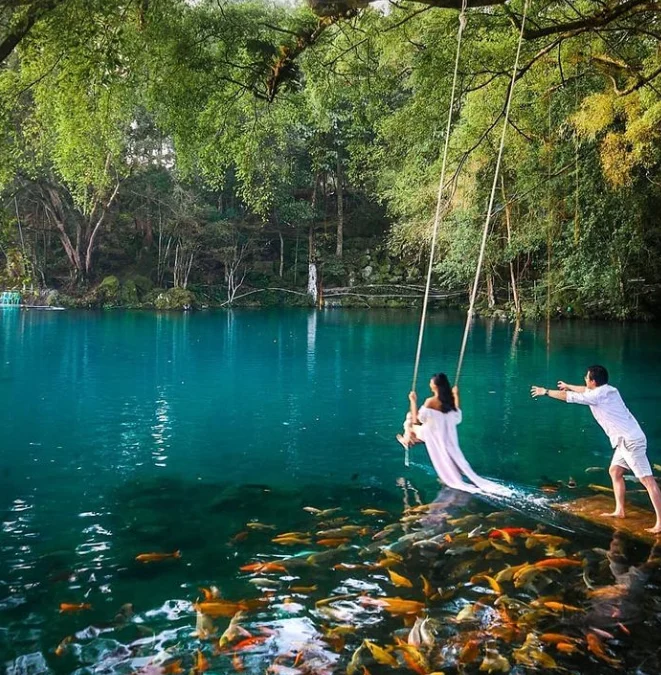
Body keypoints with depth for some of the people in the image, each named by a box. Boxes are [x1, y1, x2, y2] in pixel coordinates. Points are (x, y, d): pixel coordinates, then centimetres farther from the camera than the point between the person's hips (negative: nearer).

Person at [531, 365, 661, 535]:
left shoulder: (598, 395, -14)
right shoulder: (605, 390, 13)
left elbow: (569, 397, -8)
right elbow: (586, 390, 35)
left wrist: (546, 391, 4)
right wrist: (569, 386, 49)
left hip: (631, 441, -10)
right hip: (627, 440, 10)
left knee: (646, 479, -11)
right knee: (615, 471, 19)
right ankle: (619, 511, 23)